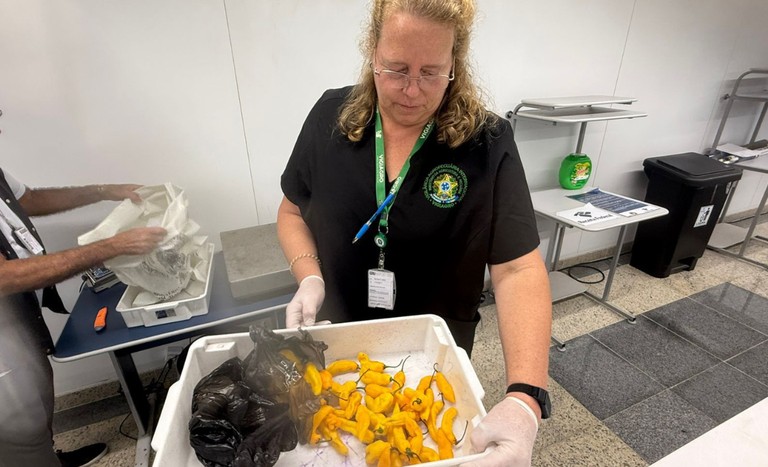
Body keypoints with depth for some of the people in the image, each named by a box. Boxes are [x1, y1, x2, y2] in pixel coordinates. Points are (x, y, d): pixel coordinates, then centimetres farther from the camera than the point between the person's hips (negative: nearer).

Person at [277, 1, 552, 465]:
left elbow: (519, 269, -23)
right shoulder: (331, 118, -11)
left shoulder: (488, 143, -19)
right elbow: (293, 210, 0)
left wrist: (526, 397, -34)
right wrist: (310, 278, -17)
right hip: (339, 338, 2)